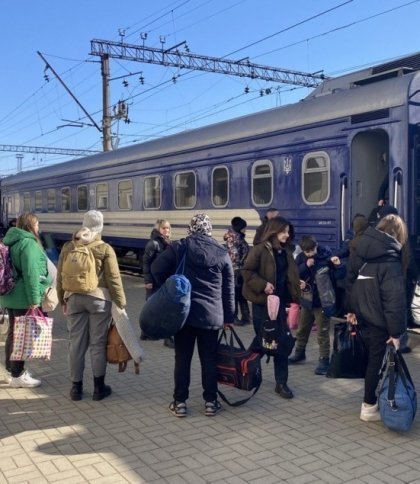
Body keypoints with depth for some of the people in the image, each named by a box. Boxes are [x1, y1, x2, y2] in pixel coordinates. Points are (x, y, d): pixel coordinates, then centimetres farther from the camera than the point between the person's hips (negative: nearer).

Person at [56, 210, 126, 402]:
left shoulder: (68, 247, 5)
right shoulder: (105, 249, -6)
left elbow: (60, 276, 10)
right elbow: (113, 279, -6)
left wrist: (62, 299, 20)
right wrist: (121, 303, 1)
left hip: (73, 298, 3)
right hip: (99, 298, -3)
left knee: (76, 342, 9)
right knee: (98, 343, 5)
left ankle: (76, 387, 17)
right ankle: (99, 387, 12)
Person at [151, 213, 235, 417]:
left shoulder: (179, 247, -2)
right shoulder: (222, 253, 4)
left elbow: (156, 269, -5)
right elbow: (228, 289, 7)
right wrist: (228, 316, 15)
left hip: (183, 311, -1)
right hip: (211, 314, 1)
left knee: (182, 358, 7)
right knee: (209, 359, 9)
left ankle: (180, 402, 12)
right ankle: (210, 402, 16)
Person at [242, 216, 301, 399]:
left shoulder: (286, 251, 9)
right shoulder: (260, 249, -10)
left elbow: (291, 276, 13)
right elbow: (247, 271, -12)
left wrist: (294, 297, 5)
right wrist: (262, 285, -22)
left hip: (279, 301, 6)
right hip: (262, 301, -5)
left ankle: (281, 383, 11)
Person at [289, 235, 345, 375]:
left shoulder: (327, 256, -14)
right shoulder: (301, 258, -1)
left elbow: (340, 275, -14)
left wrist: (338, 265, -33)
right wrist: (305, 266, -20)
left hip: (322, 301, -5)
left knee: (322, 332, 1)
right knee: (302, 329, 20)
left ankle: (324, 360, 11)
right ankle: (299, 353, 38)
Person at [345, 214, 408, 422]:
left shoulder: (360, 250, 5)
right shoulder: (390, 259, -19)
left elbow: (350, 280, 13)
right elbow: (394, 298, -21)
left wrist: (352, 309, 19)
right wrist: (396, 330, -18)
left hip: (362, 315, 7)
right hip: (378, 320, -7)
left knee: (372, 358, 20)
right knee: (377, 361, 5)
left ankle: (371, 401, 30)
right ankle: (369, 407, 14)